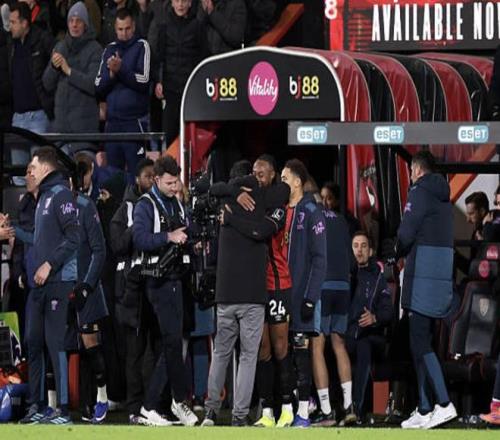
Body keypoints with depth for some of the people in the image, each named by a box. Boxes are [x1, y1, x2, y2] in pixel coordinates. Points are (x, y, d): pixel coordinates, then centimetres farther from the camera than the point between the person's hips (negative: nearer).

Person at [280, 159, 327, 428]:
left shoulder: (310, 212, -6)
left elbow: (319, 259, -10)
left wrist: (311, 298, -15)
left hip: (300, 295, -6)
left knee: (301, 352, -4)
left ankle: (303, 413, -2)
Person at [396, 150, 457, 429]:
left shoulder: (420, 191, -7)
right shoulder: (443, 197, 20)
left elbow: (406, 232, -13)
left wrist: (398, 252, 7)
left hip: (423, 276, -9)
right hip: (444, 275, 9)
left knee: (420, 342, -10)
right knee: (423, 341, 11)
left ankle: (444, 404, -18)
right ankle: (425, 409, 10)